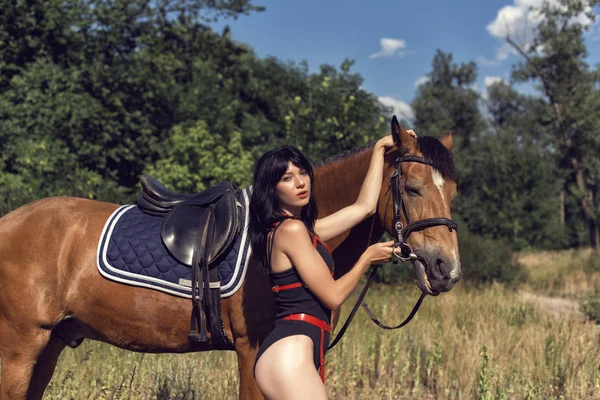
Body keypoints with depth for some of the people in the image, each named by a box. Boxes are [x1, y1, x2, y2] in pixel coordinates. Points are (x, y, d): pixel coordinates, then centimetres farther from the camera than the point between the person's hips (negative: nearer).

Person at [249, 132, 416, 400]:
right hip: (289, 355, -10)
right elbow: (333, 296, -8)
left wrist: (380, 148, 29)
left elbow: (364, 206, 24)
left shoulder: (305, 229, 20)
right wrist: (368, 257, 6)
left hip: (289, 356, 10)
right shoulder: (291, 229, -8)